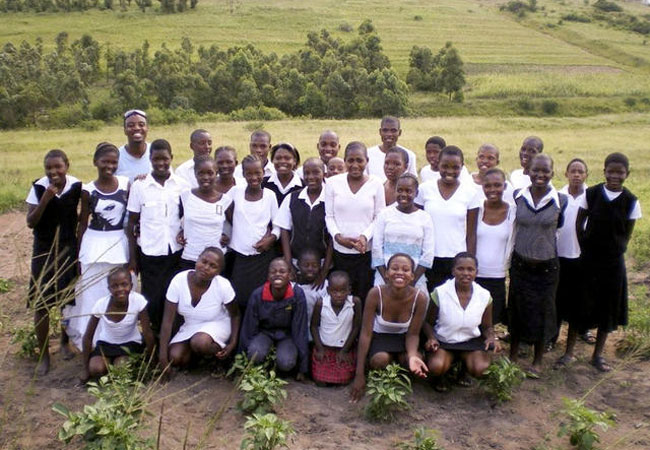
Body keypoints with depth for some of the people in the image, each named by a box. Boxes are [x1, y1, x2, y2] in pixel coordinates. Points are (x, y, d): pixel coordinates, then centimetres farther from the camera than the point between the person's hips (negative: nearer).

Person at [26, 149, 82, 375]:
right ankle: (43, 354, 14)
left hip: (69, 248, 1)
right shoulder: (38, 187, -12)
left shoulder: (76, 186, -10)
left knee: (70, 299, 10)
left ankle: (65, 342, 35)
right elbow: (30, 222, -12)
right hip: (44, 250, -1)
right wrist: (45, 199, -24)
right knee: (41, 303, -1)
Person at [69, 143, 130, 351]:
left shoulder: (126, 184, -4)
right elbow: (83, 224, 2)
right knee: (93, 294, 7)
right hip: (94, 245, -1)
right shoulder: (88, 190, -5)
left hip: (119, 244, 1)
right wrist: (78, 255, 4)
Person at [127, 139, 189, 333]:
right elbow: (132, 223, 2)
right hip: (149, 252, -1)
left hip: (176, 251, 1)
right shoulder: (139, 186, -2)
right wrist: (132, 256, 0)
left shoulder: (182, 186, 0)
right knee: (152, 299, 4)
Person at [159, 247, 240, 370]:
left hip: (217, 325, -3)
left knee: (200, 343, -35)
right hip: (190, 327, 3)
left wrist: (233, 344, -17)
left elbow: (235, 315, -6)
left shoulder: (223, 286, -25)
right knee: (174, 358, -19)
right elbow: (168, 320, -18)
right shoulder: (178, 281, -23)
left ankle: (217, 349, 0)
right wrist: (163, 355, -20)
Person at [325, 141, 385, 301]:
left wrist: (365, 236, -14)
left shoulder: (375, 184, 0)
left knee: (365, 296, 3)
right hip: (341, 251, 1)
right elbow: (329, 216, 4)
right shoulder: (333, 183, 1)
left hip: (367, 251, -1)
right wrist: (338, 237, -12)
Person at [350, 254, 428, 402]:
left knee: (416, 360, -29)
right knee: (380, 360, -34)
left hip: (402, 338, 2)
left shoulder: (419, 298, -23)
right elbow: (366, 333, -21)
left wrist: (412, 356, -35)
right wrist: (359, 375, -22)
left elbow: (413, 334, -11)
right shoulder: (376, 294, -27)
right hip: (379, 337, -2)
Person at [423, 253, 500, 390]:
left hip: (472, 342, 2)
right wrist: (431, 338, -22)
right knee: (436, 367, -32)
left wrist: (492, 338, -16)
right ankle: (440, 377, 9)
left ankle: (463, 367, 12)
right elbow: (428, 322, -1)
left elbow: (487, 327, 8)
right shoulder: (440, 293, -13)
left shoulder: (484, 296, -6)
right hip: (443, 341, -2)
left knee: (479, 369, -27)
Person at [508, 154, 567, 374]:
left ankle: (538, 360, 27)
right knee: (516, 309, 10)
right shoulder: (517, 196, -4)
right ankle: (513, 354, 29)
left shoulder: (560, 200, -7)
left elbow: (558, 226, 9)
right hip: (520, 263, 1)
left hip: (547, 266, -1)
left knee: (542, 313, 9)